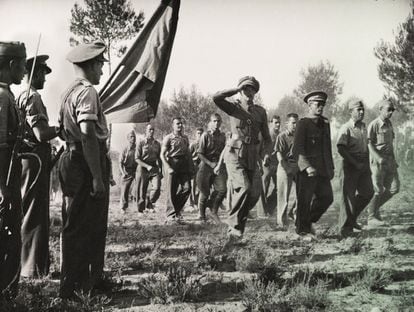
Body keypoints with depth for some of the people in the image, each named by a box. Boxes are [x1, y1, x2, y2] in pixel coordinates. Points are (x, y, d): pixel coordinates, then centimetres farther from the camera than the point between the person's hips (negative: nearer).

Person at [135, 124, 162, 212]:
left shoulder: (157, 144, 10)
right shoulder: (141, 142, -1)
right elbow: (137, 158, -5)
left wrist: (160, 171, 16)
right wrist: (147, 166, -18)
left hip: (154, 168, 3)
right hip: (143, 168, -3)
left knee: (157, 187, -18)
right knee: (142, 191, 0)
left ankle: (149, 202, 8)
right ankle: (141, 210, 15)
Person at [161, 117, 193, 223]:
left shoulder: (185, 138, 15)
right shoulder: (168, 138, -1)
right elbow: (162, 154, -4)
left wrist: (191, 166, 10)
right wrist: (168, 167, -14)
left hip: (184, 166, 5)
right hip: (172, 164, -5)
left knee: (187, 188, -6)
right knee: (172, 191, -2)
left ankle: (177, 208, 16)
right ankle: (171, 215, 6)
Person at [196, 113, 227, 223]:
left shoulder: (222, 136, 7)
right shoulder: (205, 135, -6)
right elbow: (200, 154, -7)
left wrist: (219, 164, 1)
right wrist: (211, 164, -13)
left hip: (219, 165, 3)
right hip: (206, 165, -3)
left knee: (222, 189, -11)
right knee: (205, 192, 2)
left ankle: (214, 212, 8)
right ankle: (202, 214, 22)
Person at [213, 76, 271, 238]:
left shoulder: (261, 111, 14)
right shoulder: (234, 107, 3)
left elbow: (266, 137, 15)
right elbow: (216, 98, -17)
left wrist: (266, 153, -4)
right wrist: (238, 89, -11)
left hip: (252, 158, 4)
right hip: (235, 155, -4)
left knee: (255, 193, -7)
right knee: (243, 189, -21)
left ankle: (238, 218, 19)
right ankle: (235, 226, -6)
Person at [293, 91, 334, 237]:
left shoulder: (325, 123, 14)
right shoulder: (303, 124, -9)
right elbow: (297, 148, -16)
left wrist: (331, 167, 16)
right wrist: (307, 166, -26)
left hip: (322, 169, 7)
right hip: (307, 169, -7)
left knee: (327, 198, 8)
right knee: (305, 200, 2)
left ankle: (309, 220, 27)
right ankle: (302, 229, 17)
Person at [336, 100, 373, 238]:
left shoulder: (363, 126, 12)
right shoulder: (346, 128, -11)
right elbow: (341, 149, -19)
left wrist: (367, 164, 13)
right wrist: (355, 163, -21)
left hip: (363, 165, 7)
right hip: (350, 165, -7)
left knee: (367, 193, 7)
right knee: (349, 196, -2)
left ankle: (352, 218, 25)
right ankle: (345, 227, 7)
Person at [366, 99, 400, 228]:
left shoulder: (389, 123, 13)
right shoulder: (373, 125, -11)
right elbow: (369, 144, -15)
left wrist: (393, 160, 20)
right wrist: (379, 158, -25)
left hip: (390, 160, 7)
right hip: (377, 161, -7)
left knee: (394, 188, 4)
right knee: (378, 190, -3)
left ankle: (374, 208, 21)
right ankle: (371, 218, 8)